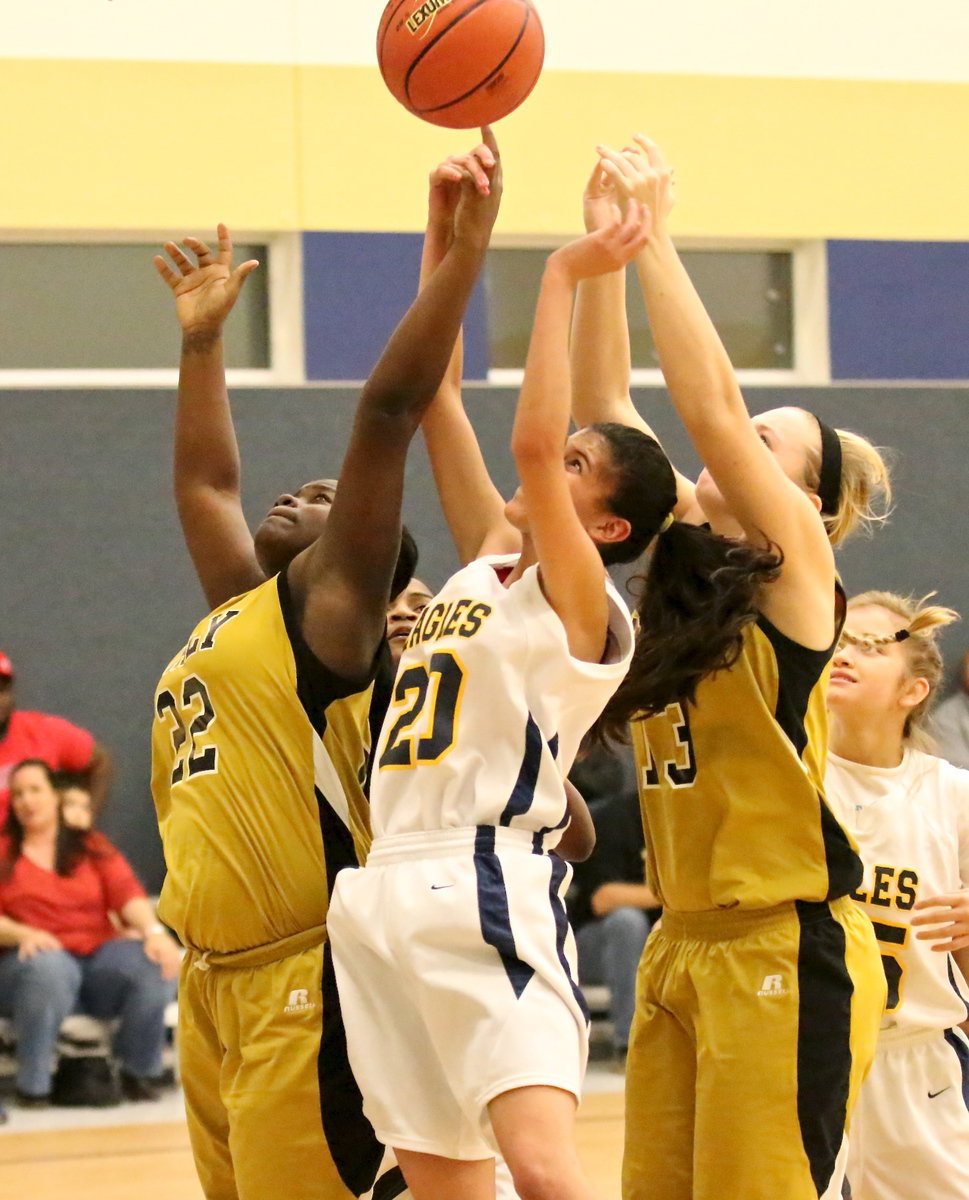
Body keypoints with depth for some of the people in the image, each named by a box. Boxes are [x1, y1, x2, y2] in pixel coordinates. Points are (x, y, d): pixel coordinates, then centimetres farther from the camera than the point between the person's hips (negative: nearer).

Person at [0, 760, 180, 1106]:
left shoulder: (93, 848, 18)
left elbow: (127, 893, 1)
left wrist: (154, 931, -20)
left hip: (98, 955, 3)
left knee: (158, 966, -27)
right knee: (49, 969, -40)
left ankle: (138, 1073, -10)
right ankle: (32, 1086, -28)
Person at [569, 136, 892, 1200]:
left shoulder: (796, 565, -6)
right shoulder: (679, 556, 11)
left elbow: (711, 409, -18)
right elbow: (598, 407, 7)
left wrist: (654, 237, -16)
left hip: (786, 952, -7)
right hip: (681, 951, 7)